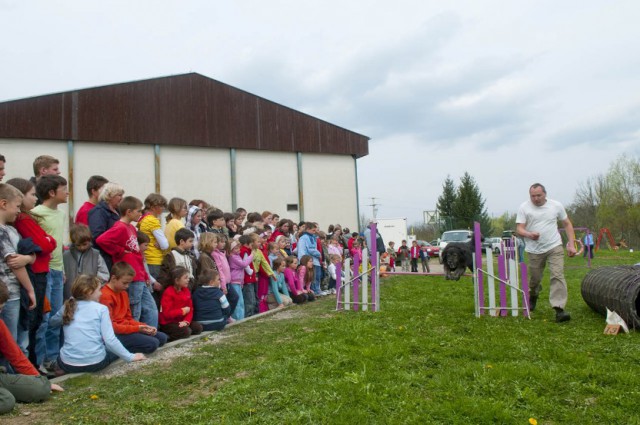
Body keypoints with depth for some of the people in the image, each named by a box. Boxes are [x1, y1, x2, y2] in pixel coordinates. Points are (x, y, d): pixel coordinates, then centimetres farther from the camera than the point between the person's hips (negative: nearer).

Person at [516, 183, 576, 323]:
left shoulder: (556, 205, 1)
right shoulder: (524, 207, -3)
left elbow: (567, 224, 10)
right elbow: (519, 229, -8)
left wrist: (571, 244, 2)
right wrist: (529, 234, -30)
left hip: (555, 247, 0)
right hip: (534, 250, 0)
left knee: (558, 276, -14)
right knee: (534, 279, 13)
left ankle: (559, 309, -16)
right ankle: (533, 296, 44)